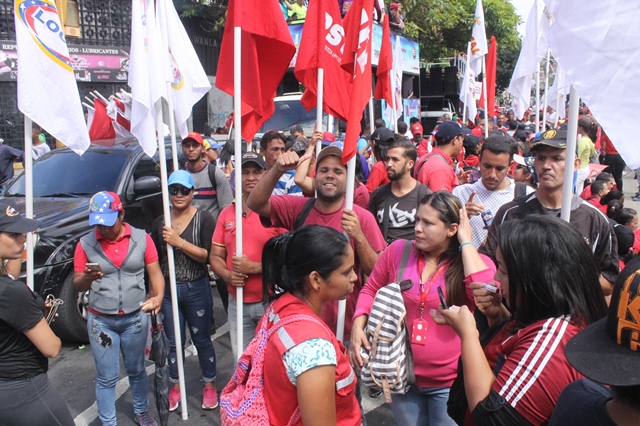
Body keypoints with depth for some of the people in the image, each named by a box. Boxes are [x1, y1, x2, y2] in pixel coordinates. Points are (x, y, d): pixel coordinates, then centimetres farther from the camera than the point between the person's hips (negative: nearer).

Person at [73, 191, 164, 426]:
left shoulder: (142, 238, -5)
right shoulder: (85, 244, -6)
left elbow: (155, 273, -1)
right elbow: (77, 284, 2)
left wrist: (158, 296, -19)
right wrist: (87, 277, -21)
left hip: (135, 318, 1)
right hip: (101, 321, -1)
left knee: (137, 370, 17)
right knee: (106, 377, 8)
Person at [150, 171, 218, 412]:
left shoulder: (204, 219, -9)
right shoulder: (160, 222, 4)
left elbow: (207, 256, -17)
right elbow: (154, 258, 10)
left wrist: (178, 241, -24)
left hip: (196, 290, -3)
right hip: (168, 290, 4)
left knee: (202, 341, 11)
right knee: (174, 342, 15)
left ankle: (210, 385, 29)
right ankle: (175, 386, 34)